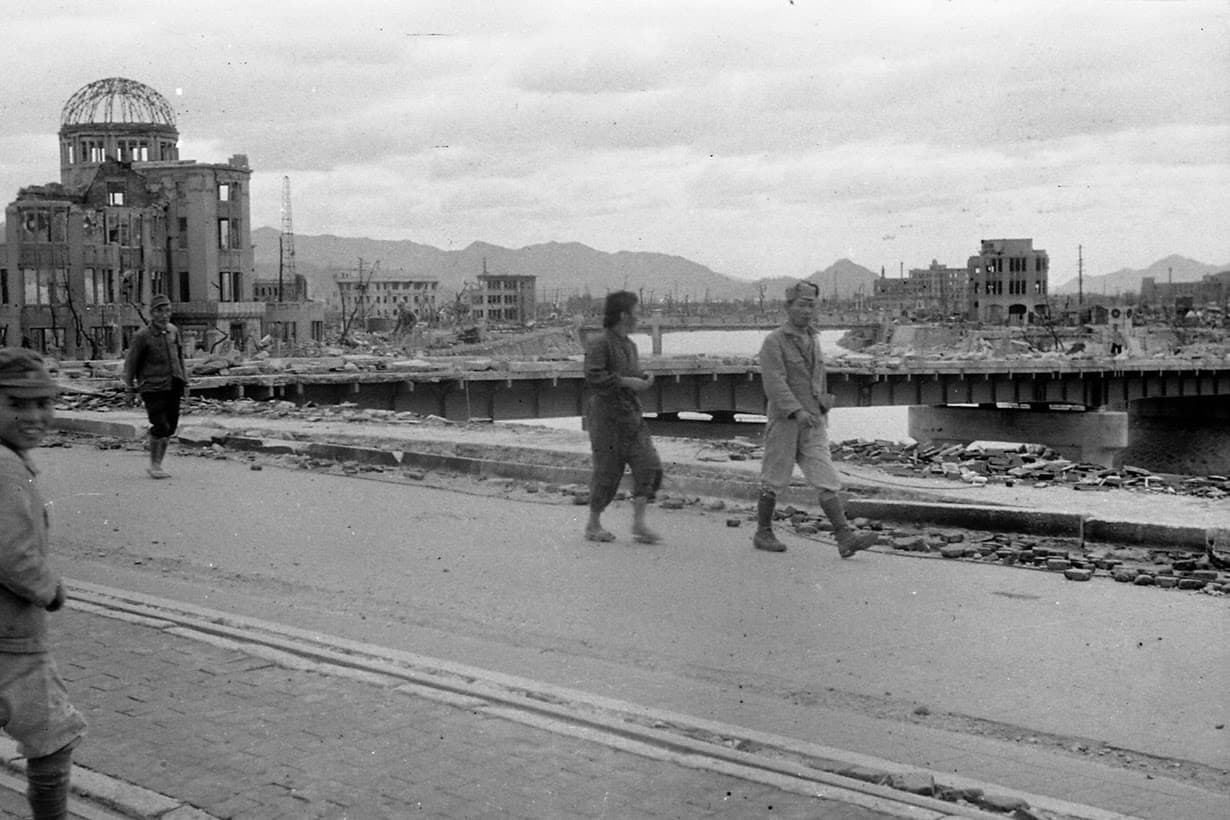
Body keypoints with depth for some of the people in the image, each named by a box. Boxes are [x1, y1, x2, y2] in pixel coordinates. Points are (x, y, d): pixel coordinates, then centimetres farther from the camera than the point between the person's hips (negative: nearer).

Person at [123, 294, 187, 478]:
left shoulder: (173, 331, 8)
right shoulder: (142, 336, -8)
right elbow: (130, 363, -2)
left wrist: (184, 381, 17)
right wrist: (131, 389, 0)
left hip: (173, 387, 5)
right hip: (152, 388, -5)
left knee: (170, 428, 5)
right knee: (160, 427, -13)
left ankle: (158, 464, 18)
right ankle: (153, 465, 4)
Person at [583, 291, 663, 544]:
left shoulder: (630, 345, 15)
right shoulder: (600, 345, -13)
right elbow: (593, 378, -26)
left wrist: (643, 378, 8)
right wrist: (627, 382, -23)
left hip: (632, 417, 8)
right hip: (607, 418, -8)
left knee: (649, 466, -4)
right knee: (607, 473, 0)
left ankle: (638, 524, -2)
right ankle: (593, 525, 16)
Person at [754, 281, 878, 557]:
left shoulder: (812, 340, 14)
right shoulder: (773, 342, -8)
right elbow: (775, 382, -20)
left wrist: (822, 414, 24)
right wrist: (797, 412, -31)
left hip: (813, 424, 6)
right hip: (783, 422, -6)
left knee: (826, 479, -6)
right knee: (774, 481, 5)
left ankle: (846, 538, -14)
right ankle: (763, 534, 21)